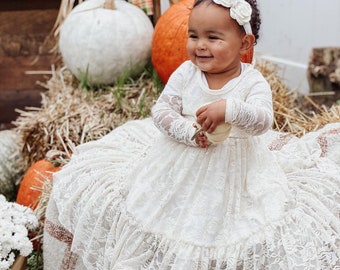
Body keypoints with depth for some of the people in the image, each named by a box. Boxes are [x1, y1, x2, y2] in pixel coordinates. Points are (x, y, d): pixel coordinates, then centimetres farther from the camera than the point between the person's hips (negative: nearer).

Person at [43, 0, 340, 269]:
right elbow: (161, 111, -7)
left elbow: (263, 121, -26)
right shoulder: (186, 72, -5)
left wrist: (230, 109, -44)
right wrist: (188, 132, -25)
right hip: (181, 166, 2)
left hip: (234, 170, -2)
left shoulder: (253, 82, -12)